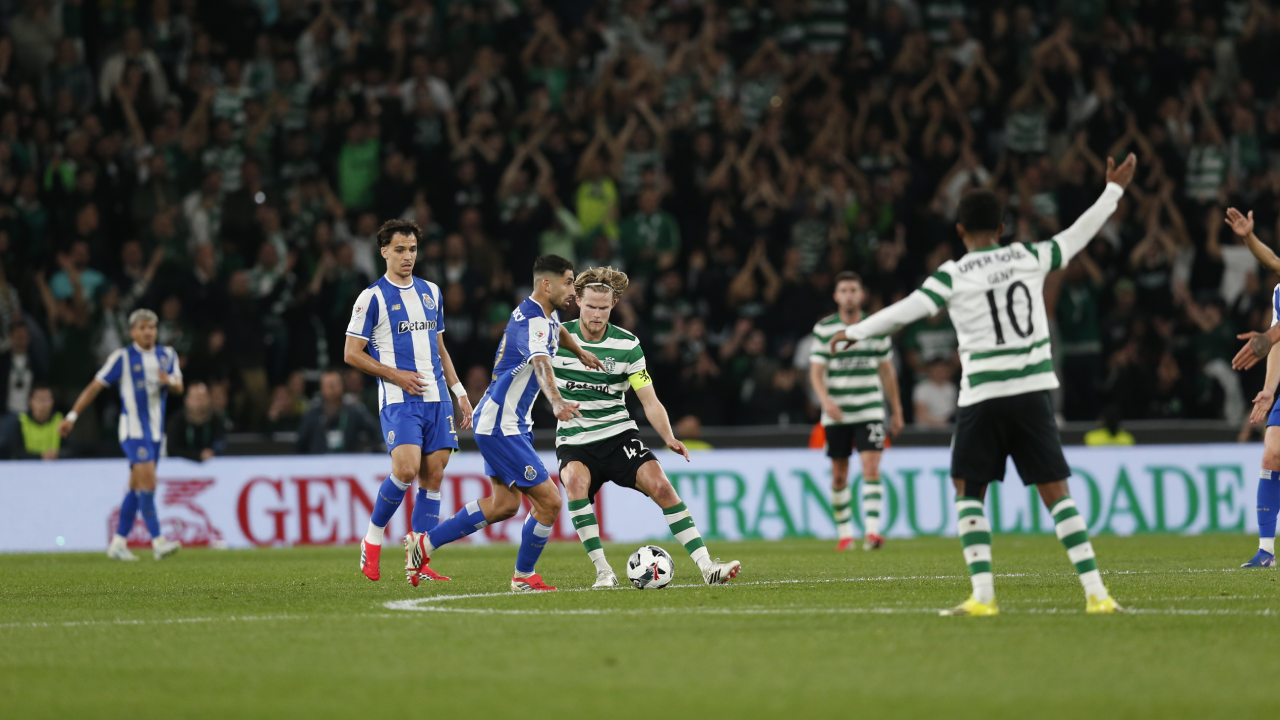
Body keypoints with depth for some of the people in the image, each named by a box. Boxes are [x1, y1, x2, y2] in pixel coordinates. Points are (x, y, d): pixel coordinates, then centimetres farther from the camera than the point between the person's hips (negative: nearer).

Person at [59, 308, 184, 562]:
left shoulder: (167, 355, 10)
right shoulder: (123, 357, -5)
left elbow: (179, 387, 3)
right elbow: (95, 386, -2)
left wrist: (170, 380, -21)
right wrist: (72, 417, -4)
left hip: (156, 431, 6)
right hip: (133, 429, -6)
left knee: (136, 488, 9)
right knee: (148, 482, -17)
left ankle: (118, 543, 15)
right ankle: (158, 542, -21)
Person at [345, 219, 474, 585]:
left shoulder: (431, 292, 16)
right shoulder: (373, 297, -3)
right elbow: (352, 353, -3)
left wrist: (460, 393, 17)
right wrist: (397, 375, -11)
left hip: (436, 397, 6)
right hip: (398, 400, -6)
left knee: (434, 475, 0)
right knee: (406, 468, -21)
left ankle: (419, 564, 3)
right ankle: (373, 538, 0)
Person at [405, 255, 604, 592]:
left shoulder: (547, 314, 7)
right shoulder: (533, 321, -24)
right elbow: (540, 363, -45)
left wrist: (580, 353, 42)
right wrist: (556, 402, -61)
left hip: (510, 423, 11)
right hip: (501, 427, -11)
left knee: (504, 504, 16)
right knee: (549, 501, -7)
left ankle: (425, 543, 20)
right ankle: (524, 576, 11)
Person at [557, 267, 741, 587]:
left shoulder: (627, 345, -2)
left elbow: (649, 401, -2)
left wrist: (669, 438, -16)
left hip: (618, 433, 1)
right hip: (574, 439, -1)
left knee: (660, 485, -19)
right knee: (575, 480, -33)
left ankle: (706, 566, -17)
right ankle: (603, 571, -26)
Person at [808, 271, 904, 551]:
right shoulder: (823, 329, 0)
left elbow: (887, 371, 13)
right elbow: (816, 371, -4)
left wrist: (896, 411, 15)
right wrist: (825, 400, -22)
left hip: (870, 411, 0)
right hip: (836, 414, 0)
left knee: (871, 468, -15)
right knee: (839, 475, 6)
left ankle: (872, 531, -21)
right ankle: (844, 533, 18)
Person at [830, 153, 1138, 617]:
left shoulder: (954, 275, -2)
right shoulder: (1030, 257, 7)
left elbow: (906, 311, -6)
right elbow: (1077, 236, 19)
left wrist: (854, 332, 7)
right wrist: (1114, 191, 33)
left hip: (982, 396, -3)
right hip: (1033, 391, 3)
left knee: (968, 490, 9)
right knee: (1056, 492, 4)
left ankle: (982, 594, -2)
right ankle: (1095, 592, -4)